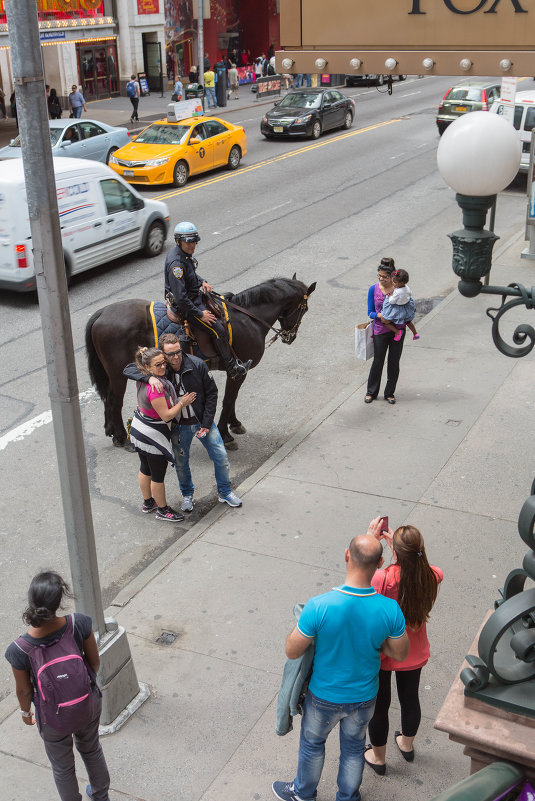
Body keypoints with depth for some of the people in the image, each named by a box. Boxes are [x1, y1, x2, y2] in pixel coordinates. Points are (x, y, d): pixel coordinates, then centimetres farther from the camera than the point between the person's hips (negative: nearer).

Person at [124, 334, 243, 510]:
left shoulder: (197, 365, -16)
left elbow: (212, 393, -9)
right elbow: (128, 369, -16)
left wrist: (206, 423, -12)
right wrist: (149, 378, -36)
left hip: (202, 421, 0)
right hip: (178, 426, 0)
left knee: (221, 456, 5)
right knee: (181, 463, 13)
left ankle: (224, 492, 28)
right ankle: (187, 495, 39)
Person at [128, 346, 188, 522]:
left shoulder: (142, 380, -3)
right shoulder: (156, 388, -31)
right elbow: (166, 415, -25)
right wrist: (182, 403, -14)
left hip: (139, 427, 9)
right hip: (153, 435, -9)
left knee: (145, 469, 25)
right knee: (158, 475, 9)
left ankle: (147, 503, 43)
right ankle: (162, 510, 25)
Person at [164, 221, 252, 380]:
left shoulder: (185, 253, 0)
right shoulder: (176, 263, -31)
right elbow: (181, 298, -32)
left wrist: (202, 282, 6)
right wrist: (200, 314, -24)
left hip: (195, 294, 11)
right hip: (185, 305, -11)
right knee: (218, 329, -15)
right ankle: (233, 369, -3)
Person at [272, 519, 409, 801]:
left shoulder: (318, 607, -35)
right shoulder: (389, 610, -27)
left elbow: (292, 651, -21)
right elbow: (400, 653, -9)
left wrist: (299, 625, -3)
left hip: (324, 696, -1)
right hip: (364, 697, 2)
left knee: (312, 742, 28)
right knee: (353, 746, 29)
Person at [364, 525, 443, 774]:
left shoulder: (382, 579, -36)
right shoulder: (433, 576, -21)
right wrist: (396, 544, 3)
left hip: (381, 653, -4)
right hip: (414, 654, 4)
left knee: (379, 704, 20)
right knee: (410, 698, 28)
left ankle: (378, 757, 42)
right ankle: (407, 744, 55)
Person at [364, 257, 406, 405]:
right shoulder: (373, 289, -3)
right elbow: (370, 312, 2)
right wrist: (380, 316, -19)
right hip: (380, 330, 0)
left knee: (394, 362, 8)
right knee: (378, 361, 5)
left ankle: (390, 393, 22)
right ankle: (371, 392, 22)